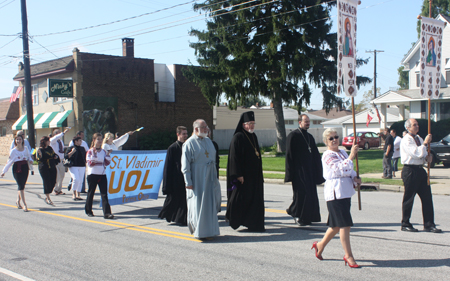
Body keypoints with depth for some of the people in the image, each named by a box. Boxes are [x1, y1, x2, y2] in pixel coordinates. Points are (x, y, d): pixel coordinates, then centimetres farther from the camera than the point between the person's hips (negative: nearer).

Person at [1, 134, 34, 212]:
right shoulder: (13, 151, 0)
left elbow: (29, 156, 21)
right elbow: (9, 162, 3)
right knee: (20, 186, -11)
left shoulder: (26, 149, 8)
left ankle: (18, 201, 29)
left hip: (25, 168, 4)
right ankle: (24, 205, -13)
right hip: (17, 169, -3)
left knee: (22, 185, 7)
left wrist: (30, 160, -2)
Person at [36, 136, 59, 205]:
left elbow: (54, 154, 26)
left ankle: (47, 196, 23)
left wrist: (56, 156, 4)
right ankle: (48, 198, 6)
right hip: (44, 168, -7)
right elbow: (39, 160, -19)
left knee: (53, 182, 5)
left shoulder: (50, 148, 12)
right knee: (47, 182, -5)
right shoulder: (40, 150, -10)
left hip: (52, 167, 7)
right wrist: (40, 155, -38)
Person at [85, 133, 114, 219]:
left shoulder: (104, 151, 11)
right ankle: (88, 211, 26)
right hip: (92, 174, -3)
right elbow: (89, 163, -11)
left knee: (104, 194, -6)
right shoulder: (90, 151, -2)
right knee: (91, 193, 9)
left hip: (102, 175, 3)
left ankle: (107, 213, -12)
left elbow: (107, 163, 8)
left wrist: (107, 155, -4)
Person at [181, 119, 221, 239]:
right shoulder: (189, 143, -8)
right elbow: (185, 165, -10)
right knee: (198, 205, -2)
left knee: (211, 204, 9)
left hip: (210, 179, 6)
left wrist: (215, 177, 16)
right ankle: (198, 231, 9)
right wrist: (188, 182, -15)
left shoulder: (208, 141, 12)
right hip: (197, 179, -6)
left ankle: (208, 230, 21)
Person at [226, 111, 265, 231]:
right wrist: (238, 175, -20)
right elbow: (234, 157, -15)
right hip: (243, 176, -8)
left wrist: (259, 174, 17)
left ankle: (255, 224, 16)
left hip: (254, 175, 8)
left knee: (256, 200, 7)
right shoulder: (238, 137, -11)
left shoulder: (254, 136, 13)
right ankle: (234, 220, 17)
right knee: (241, 199, -1)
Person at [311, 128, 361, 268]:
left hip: (346, 192, 9)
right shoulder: (327, 155, -12)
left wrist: (355, 178, 2)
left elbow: (350, 170, 22)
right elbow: (341, 169, -25)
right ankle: (348, 256, 2)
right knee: (344, 224, -7)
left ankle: (320, 245, 34)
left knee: (337, 224, 16)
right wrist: (352, 155, -28)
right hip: (335, 192, -9)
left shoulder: (343, 152, 15)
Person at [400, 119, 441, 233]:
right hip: (410, 170, -8)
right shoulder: (406, 140, -11)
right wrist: (425, 143, -13)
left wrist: (427, 157, 2)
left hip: (420, 170, 8)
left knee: (427, 197, 5)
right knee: (409, 198, 1)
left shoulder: (419, 138, 16)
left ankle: (429, 225, 11)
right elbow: (417, 154, -21)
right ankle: (405, 224, 13)